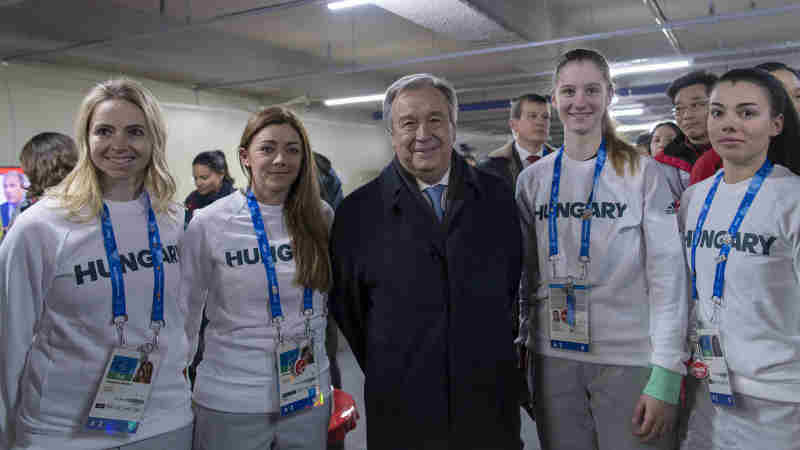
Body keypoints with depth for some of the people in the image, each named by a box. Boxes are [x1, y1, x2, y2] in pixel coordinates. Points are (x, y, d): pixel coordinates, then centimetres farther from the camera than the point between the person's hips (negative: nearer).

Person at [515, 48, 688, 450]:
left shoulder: (642, 172, -4)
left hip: (630, 360, -2)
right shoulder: (532, 180, 5)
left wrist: (666, 375, -13)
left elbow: (667, 273, -8)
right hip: (553, 357, 3)